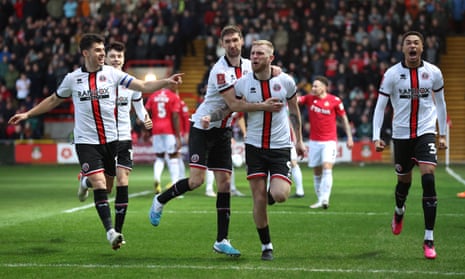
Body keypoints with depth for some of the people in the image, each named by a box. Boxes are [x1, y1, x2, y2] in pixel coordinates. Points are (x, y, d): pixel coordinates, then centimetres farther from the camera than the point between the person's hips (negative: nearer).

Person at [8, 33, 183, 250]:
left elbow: (143, 86, -7)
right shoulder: (72, 78, 2)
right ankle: (110, 231, -16)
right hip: (86, 141, -2)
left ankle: (87, 181, 46)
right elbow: (53, 100, 19)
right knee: (99, 184, -16)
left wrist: (166, 82, -22)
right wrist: (27, 114, 17)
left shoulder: (111, 73, 0)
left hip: (111, 139, 2)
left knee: (105, 185, 10)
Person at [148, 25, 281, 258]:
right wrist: (263, 106, -34)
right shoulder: (220, 70, -20)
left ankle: (222, 241, 3)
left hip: (223, 131, 6)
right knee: (196, 180, -16)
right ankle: (160, 201, 13)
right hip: (202, 127, -6)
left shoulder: (247, 65, 2)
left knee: (224, 183, 0)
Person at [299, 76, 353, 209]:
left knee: (327, 168, -18)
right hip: (314, 141, 4)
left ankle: (325, 199, -22)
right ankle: (319, 200, 14)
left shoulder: (335, 101, -6)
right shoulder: (309, 98, 2)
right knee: (316, 172, 6)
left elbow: (344, 118, 3)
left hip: (329, 141, -4)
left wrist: (349, 137, 2)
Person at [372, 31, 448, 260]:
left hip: (426, 132, 0)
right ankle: (399, 211, 50)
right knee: (404, 181, 12)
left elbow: (440, 103, 13)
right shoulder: (392, 74, -5)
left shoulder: (433, 73, -1)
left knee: (428, 179, -17)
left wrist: (442, 134, 13)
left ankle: (429, 239, -13)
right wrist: (376, 137, -10)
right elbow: (380, 106, -3)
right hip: (401, 135, 0)